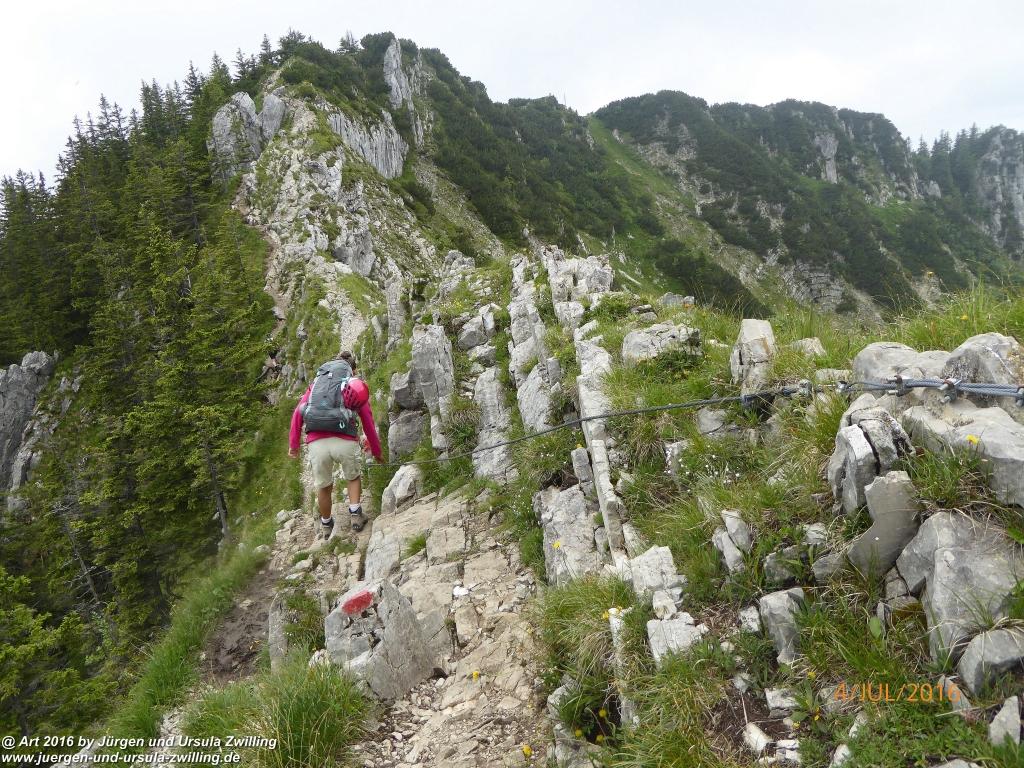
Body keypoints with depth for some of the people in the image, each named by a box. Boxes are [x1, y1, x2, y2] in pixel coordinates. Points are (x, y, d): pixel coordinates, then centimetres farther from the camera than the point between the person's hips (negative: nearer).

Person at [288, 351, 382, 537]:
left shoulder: (317, 383, 23)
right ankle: (355, 515, 19)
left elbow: (298, 413, 11)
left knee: (324, 486, 23)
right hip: (345, 442, -1)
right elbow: (369, 424, 18)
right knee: (354, 478, 28)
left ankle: (326, 525, 40)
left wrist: (293, 443, 14)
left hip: (317, 443, 2)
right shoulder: (358, 387, 19)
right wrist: (376, 451, 28)